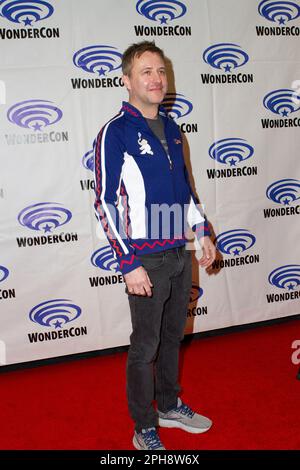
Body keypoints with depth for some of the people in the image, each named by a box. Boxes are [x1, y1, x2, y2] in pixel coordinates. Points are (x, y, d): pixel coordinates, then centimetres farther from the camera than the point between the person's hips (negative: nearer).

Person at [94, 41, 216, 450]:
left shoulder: (171, 129, 10)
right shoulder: (115, 132, -11)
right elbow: (106, 204, -14)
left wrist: (202, 232, 14)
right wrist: (129, 264, -17)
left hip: (180, 252, 7)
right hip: (146, 259, -6)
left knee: (173, 337, 19)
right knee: (145, 347, 6)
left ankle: (169, 406, 40)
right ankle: (145, 429, 26)